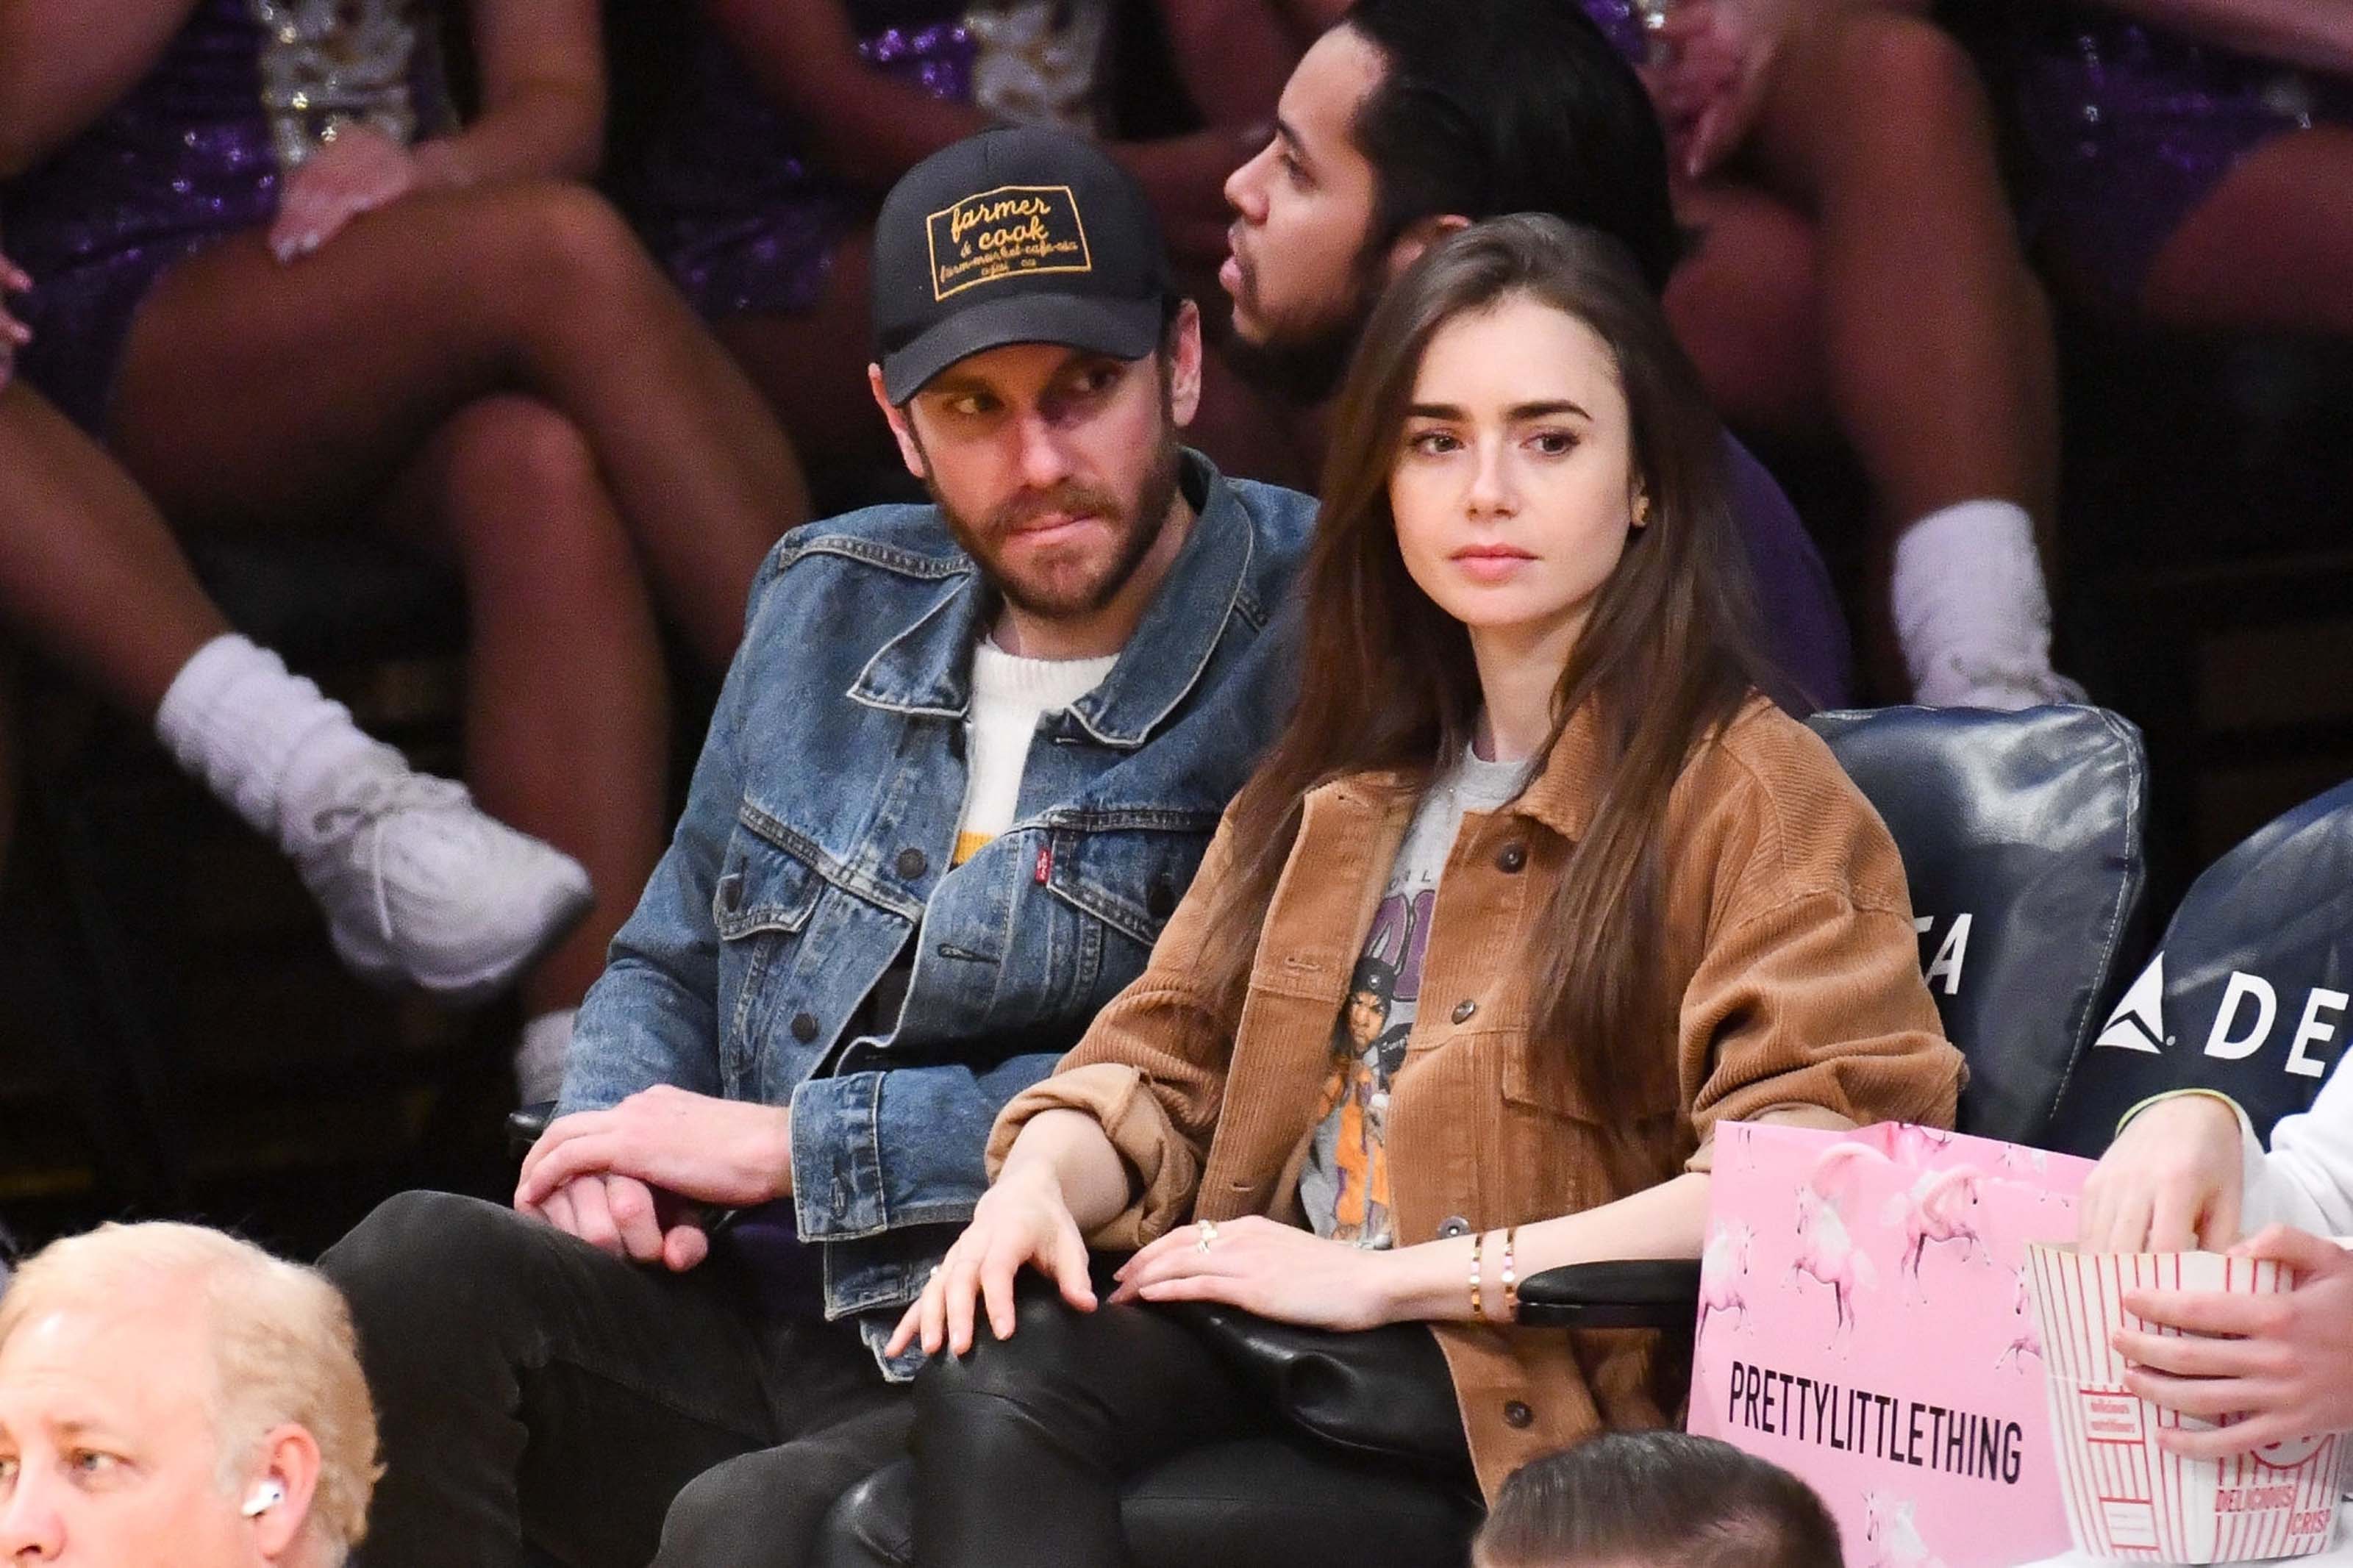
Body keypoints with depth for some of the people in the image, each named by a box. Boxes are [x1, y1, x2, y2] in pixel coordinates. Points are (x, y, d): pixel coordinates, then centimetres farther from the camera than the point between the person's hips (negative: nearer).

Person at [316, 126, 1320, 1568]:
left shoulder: (1305, 644, -7)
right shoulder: (834, 603, 15)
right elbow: (670, 966, 27)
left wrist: (791, 1145, -10)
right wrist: (618, 1138, 2)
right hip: (751, 1320, 6)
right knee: (414, 1272, -23)